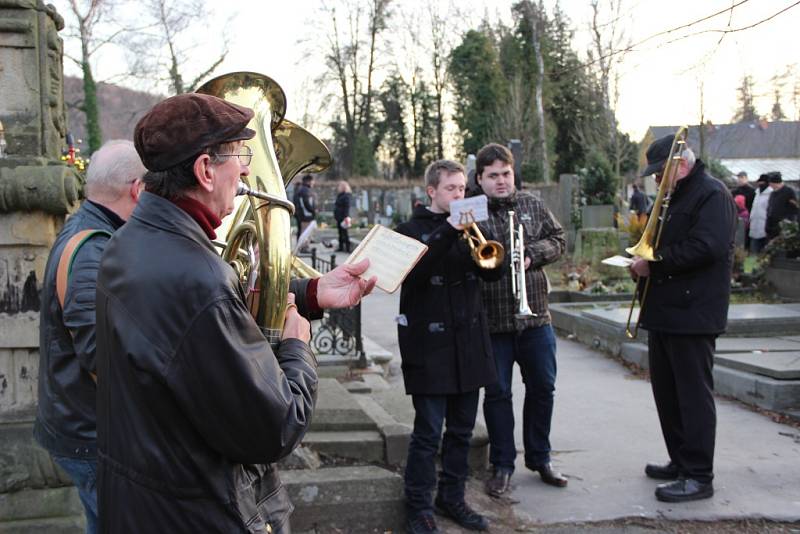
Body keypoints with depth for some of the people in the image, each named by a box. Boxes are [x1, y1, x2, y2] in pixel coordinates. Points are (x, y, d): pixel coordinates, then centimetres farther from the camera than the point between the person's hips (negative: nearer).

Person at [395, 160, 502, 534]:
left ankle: (452, 497, 27)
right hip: (429, 345, -5)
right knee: (428, 432, -2)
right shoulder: (412, 229, -1)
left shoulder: (467, 229, 13)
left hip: (468, 343, 5)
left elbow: (494, 271, 1)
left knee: (462, 429, 13)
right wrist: (448, 232, -25)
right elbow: (412, 273, -20)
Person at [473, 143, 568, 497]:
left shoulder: (532, 205, 6)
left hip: (535, 315, 4)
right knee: (497, 393, 6)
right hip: (492, 320, -3)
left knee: (542, 388, 13)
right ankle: (502, 465, 21)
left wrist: (533, 255, -8)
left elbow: (558, 239, 9)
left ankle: (539, 458, 30)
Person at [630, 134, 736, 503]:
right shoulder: (671, 196, 20)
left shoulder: (712, 195, -11)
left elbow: (707, 247, -23)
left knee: (693, 394, -5)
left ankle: (699, 477, 1)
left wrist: (654, 264, -19)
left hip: (693, 314, -10)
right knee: (666, 390, 14)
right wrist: (642, 261, 2)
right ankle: (681, 462, 26)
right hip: (665, 312, 10)